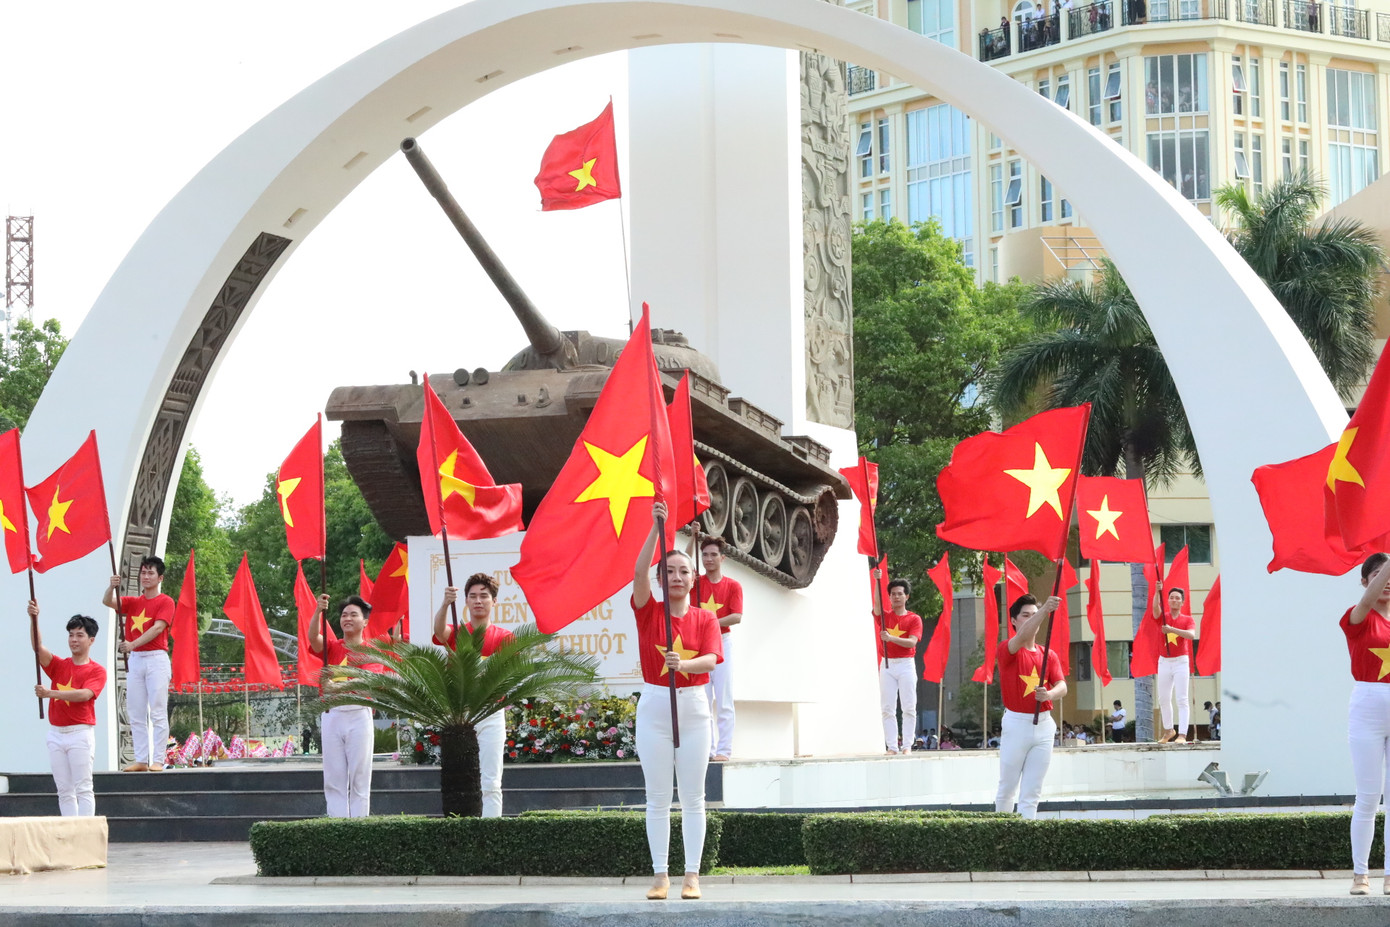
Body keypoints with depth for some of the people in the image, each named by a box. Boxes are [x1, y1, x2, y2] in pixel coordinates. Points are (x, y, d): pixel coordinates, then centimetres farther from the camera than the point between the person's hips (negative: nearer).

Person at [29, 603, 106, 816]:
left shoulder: (97, 671, -1)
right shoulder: (59, 665, 12)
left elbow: (84, 694, -18)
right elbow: (38, 647, -4)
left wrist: (50, 693, -29)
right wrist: (34, 619, -20)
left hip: (80, 733, -5)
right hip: (56, 733, 5)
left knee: (83, 788, -7)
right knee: (64, 791, 5)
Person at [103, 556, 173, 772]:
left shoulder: (165, 602, -1)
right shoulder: (133, 602, 16)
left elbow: (158, 627, -14)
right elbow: (107, 602, 3)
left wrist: (133, 644, -25)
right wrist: (112, 587, -19)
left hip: (156, 659, -6)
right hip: (135, 659, 6)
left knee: (158, 712, -7)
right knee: (136, 713, 4)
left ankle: (158, 760, -8)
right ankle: (141, 760, 6)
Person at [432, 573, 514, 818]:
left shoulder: (504, 637, 7)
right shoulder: (456, 633, 7)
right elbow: (439, 629, -16)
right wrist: (445, 604, -37)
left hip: (491, 714, 0)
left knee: (491, 782, -3)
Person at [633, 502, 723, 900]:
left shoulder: (705, 619, 4)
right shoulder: (649, 612, 1)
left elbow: (711, 658, -12)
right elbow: (639, 573, -16)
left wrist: (684, 663, -33)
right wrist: (655, 527, -24)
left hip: (694, 707, 1)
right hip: (654, 704, 0)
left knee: (693, 797, 2)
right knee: (657, 797, 2)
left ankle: (692, 875, 5)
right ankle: (660, 875, 4)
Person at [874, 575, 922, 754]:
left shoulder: (914, 619, 4)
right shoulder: (884, 617, 11)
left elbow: (912, 642, -10)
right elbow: (877, 603, -10)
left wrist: (891, 638, -24)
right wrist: (877, 581, -23)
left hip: (906, 665, -2)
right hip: (887, 665, 2)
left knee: (909, 708, -4)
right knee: (887, 709, -3)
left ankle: (907, 745, 0)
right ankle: (892, 746, -2)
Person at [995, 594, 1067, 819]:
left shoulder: (1049, 655, 12)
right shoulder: (1007, 651, -3)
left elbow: (1062, 686, 0)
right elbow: (1022, 636, -26)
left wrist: (1050, 694, -25)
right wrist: (1044, 610, -41)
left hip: (1044, 725, 4)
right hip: (1016, 723, -4)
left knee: (1032, 791, 3)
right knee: (1007, 786, 4)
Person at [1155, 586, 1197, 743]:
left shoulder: (1188, 620, 3)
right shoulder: (1162, 617, 7)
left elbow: (1192, 635, -17)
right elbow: (1155, 608, -16)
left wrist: (1172, 629, -30)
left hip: (1181, 661, -3)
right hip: (1164, 661, 3)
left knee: (1182, 699, -10)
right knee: (1164, 699, 9)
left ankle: (1182, 734, -16)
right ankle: (1168, 730, 26)